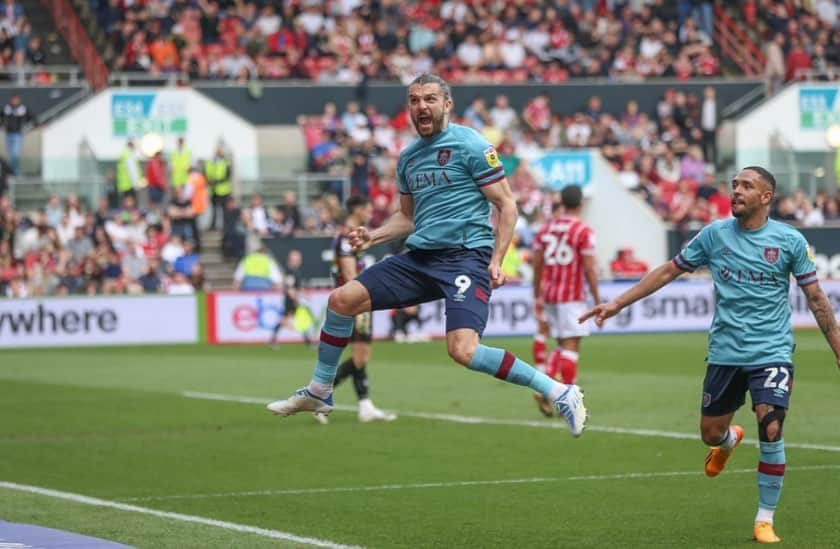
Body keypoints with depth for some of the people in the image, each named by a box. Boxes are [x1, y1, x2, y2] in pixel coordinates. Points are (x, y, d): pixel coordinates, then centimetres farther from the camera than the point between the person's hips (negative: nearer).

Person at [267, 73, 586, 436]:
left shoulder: (470, 145, -5)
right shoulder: (408, 158, 16)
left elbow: (506, 205, -5)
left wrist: (496, 261, -15)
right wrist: (373, 236, 10)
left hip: (465, 256, -7)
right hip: (420, 257, 7)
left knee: (463, 351, -25)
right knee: (341, 299, 1)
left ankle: (560, 393, -15)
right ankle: (319, 392, 19)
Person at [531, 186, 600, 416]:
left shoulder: (546, 229, 8)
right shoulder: (584, 231, -9)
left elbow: (537, 266, 9)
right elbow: (589, 270, -12)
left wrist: (537, 298, 17)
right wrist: (597, 301, -6)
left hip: (549, 294, 6)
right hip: (572, 296, -6)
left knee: (562, 345, 17)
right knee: (571, 346, -2)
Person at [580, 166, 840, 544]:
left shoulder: (790, 241, -4)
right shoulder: (715, 234, 1)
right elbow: (668, 271, 9)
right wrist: (617, 304, 6)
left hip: (771, 353, -2)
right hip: (724, 353, 3)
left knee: (770, 430, -18)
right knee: (710, 434, 7)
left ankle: (765, 519, 0)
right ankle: (730, 441, 48)